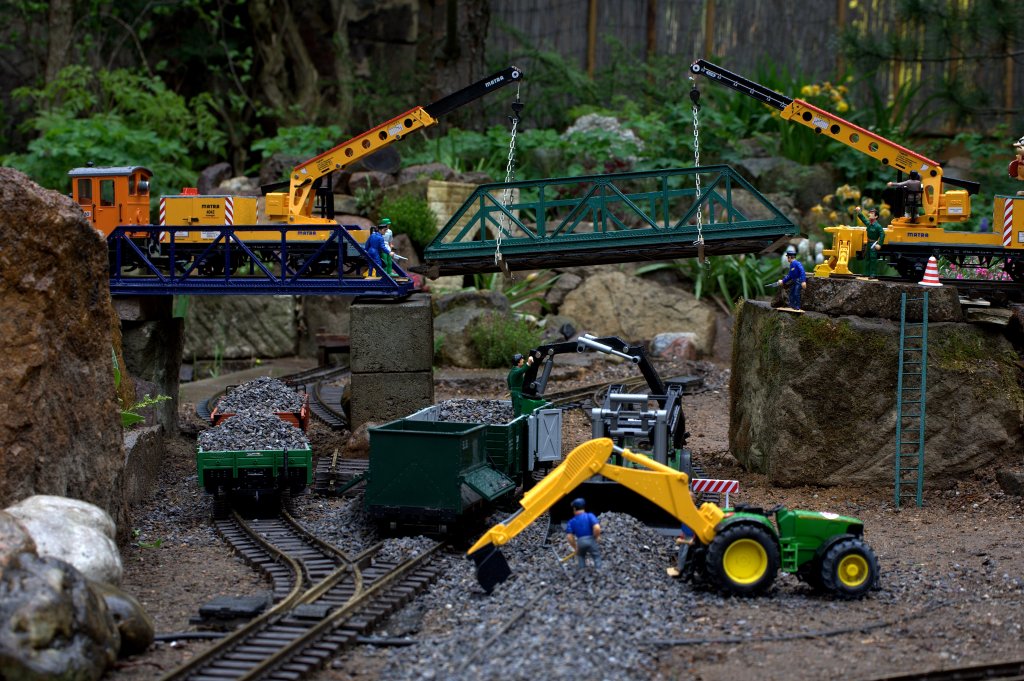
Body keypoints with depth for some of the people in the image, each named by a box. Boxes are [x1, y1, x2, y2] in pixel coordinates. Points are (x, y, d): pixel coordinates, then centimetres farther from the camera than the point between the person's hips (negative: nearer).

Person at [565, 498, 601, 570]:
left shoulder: (571, 521, 5)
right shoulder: (590, 516, -3)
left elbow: (569, 536, -3)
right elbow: (597, 528, -18)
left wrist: (575, 548, 8)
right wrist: (596, 537, 1)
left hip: (580, 542, 2)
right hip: (591, 540, -2)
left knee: (580, 557, 23)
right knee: (597, 557, 10)